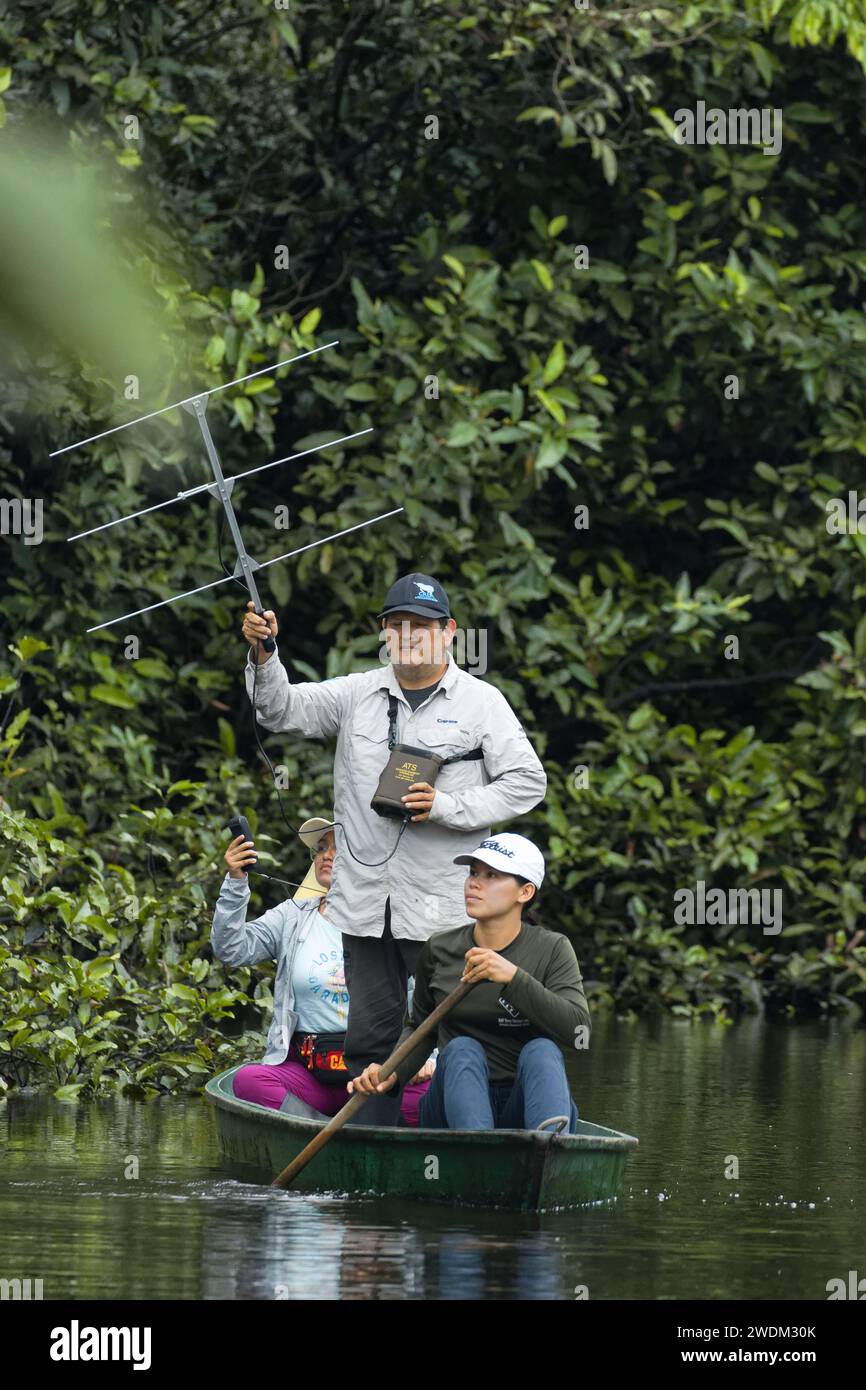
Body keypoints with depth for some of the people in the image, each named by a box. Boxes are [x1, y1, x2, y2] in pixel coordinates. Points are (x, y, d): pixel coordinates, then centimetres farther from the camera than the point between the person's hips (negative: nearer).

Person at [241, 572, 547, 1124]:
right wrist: (263, 655, -12)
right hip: (365, 904, 4)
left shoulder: (481, 702, 1)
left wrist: (447, 807, -13)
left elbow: (526, 782, -2)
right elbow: (281, 710, 7)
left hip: (441, 909, -4)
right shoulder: (358, 694, 11)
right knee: (370, 1035, 7)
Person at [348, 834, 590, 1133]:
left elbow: (578, 1031, -14)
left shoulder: (552, 950, 0)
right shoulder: (438, 950, 8)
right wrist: (392, 1074, -1)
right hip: (455, 1111, 1)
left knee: (541, 1050, -30)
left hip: (524, 1110, -1)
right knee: (462, 1049, -28)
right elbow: (419, 1027, 20)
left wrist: (513, 977, -24)